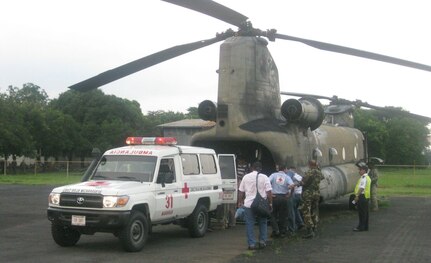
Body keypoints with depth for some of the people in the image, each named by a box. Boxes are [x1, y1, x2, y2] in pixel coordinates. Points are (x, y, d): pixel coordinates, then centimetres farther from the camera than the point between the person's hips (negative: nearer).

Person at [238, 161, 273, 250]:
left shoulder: (246, 177, 6)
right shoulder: (264, 177, -1)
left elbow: (241, 192, 11)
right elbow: (269, 192, -6)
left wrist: (240, 202, 21)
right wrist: (270, 203, 3)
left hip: (248, 204, 0)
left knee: (250, 224, 4)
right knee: (263, 223, 16)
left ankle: (252, 243, 2)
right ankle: (262, 241, 12)